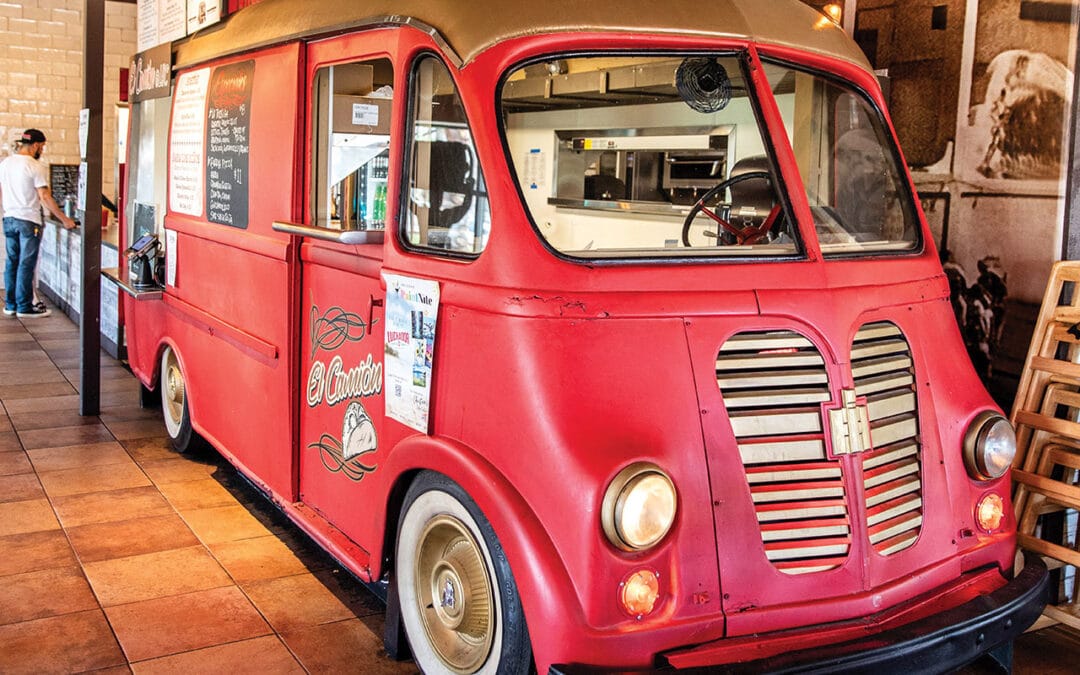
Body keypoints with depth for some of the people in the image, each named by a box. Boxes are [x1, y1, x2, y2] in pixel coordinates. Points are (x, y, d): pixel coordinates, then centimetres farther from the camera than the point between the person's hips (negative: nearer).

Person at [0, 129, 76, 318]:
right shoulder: (35, 167, -13)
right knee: (26, 265, -1)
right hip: (29, 221, -7)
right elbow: (45, 197, -17)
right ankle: (24, 307, 4)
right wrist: (65, 220, -13)